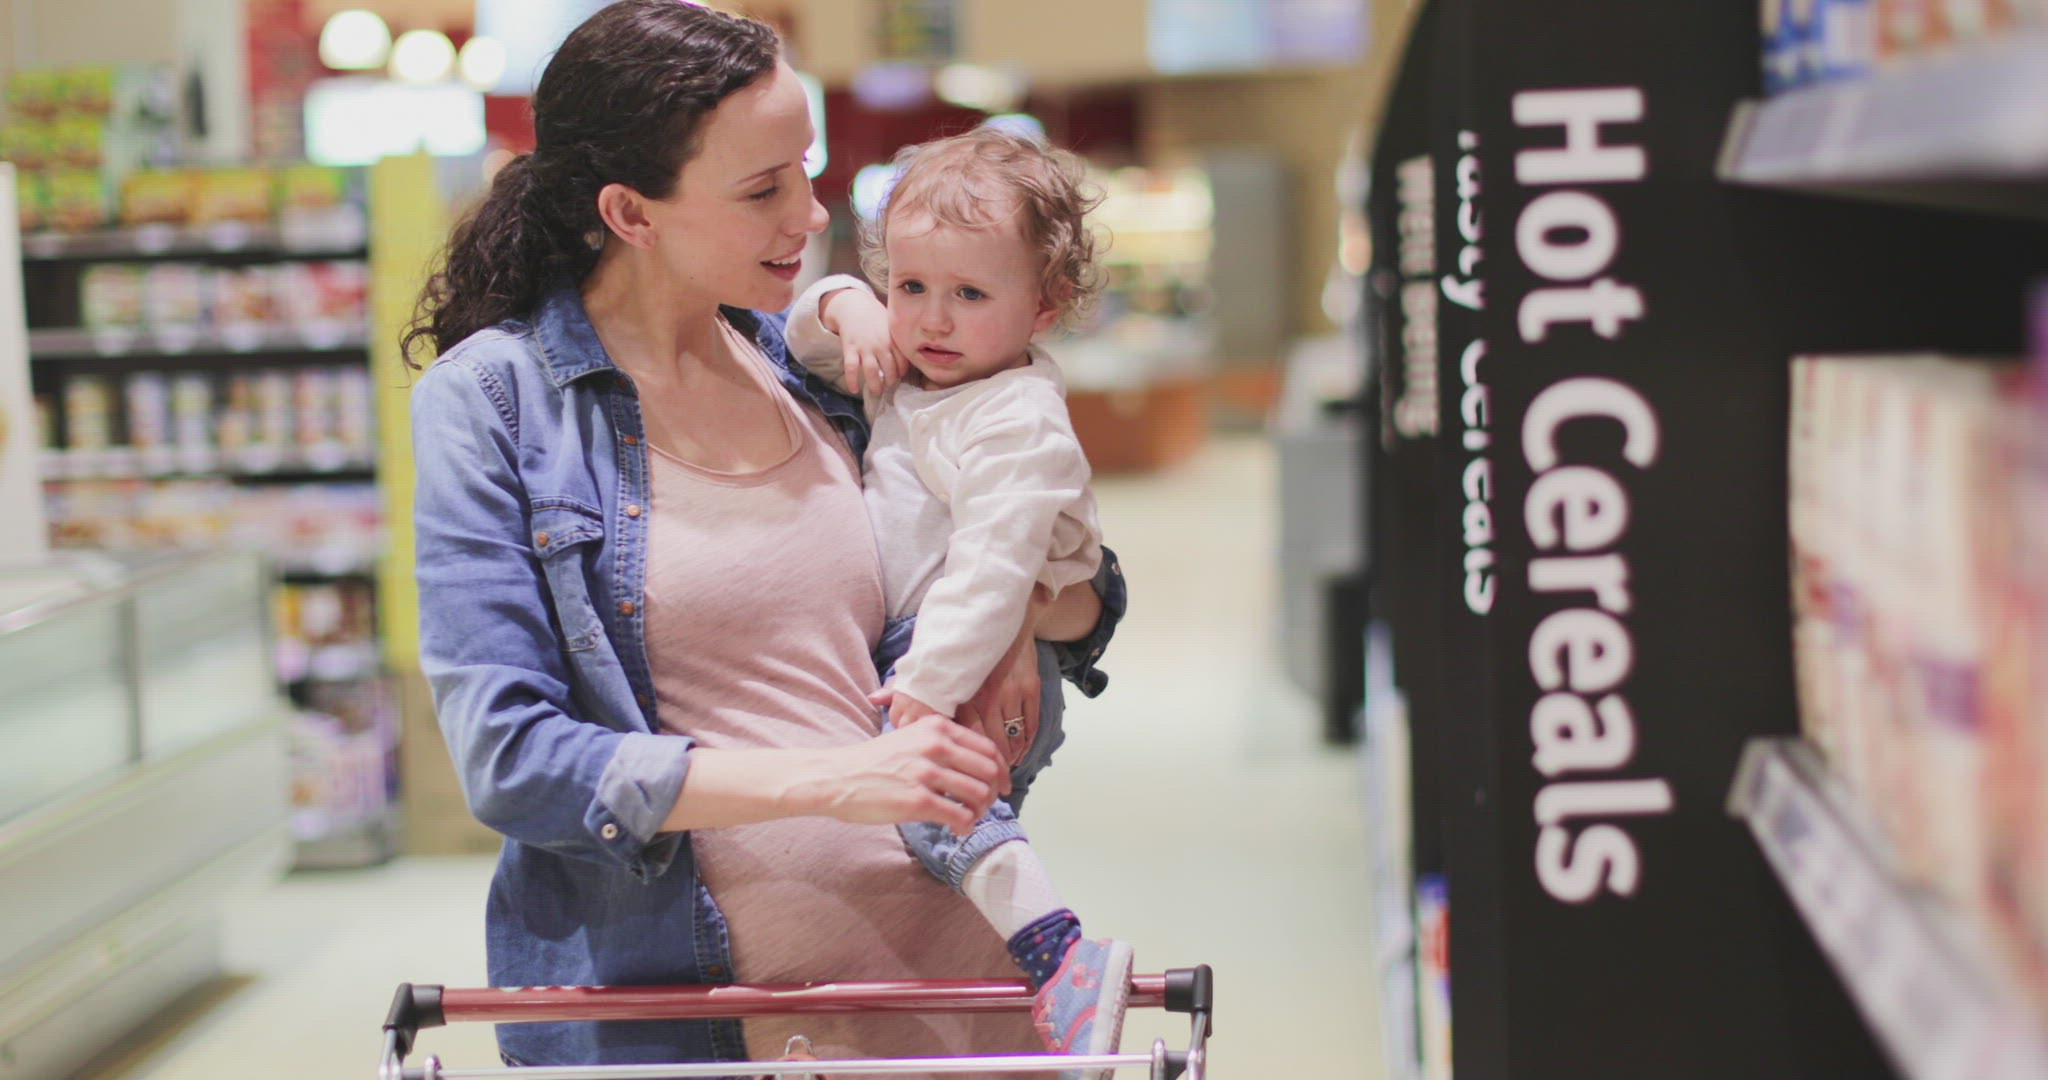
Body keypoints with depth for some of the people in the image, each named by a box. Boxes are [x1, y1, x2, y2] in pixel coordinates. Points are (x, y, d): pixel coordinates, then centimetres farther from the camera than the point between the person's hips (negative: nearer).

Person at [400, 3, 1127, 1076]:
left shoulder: (815, 363, 8)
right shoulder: (489, 398, -6)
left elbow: (1089, 593, 17)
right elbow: (509, 761, -15)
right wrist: (828, 780, -23)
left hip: (943, 969, 5)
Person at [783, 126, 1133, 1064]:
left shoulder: (1020, 423, -16)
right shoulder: (911, 371, 15)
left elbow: (991, 574, -24)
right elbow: (803, 341, 28)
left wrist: (928, 688, -30)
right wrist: (846, 308, 6)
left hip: (982, 677, -11)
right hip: (904, 655, 11)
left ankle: (1066, 957, -38)